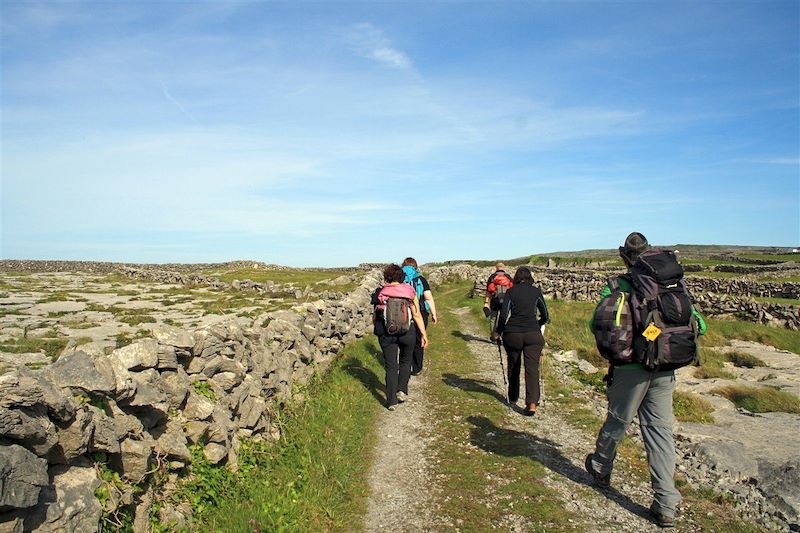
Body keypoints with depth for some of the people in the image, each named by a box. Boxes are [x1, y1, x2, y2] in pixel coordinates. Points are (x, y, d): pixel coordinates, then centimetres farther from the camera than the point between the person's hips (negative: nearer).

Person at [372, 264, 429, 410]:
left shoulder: (380, 293, 0)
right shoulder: (409, 291, -1)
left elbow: (375, 316, 4)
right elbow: (417, 315, -3)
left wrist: (377, 329, 22)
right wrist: (424, 334, 1)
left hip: (386, 334, 0)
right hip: (407, 332, 0)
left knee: (391, 366, 9)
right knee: (405, 362, 23)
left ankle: (391, 401, 8)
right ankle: (402, 390, 13)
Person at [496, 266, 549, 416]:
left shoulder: (511, 291, 0)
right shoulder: (536, 291, 4)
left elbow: (504, 315, -6)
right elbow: (545, 316, 8)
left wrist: (499, 330, 9)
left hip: (512, 334, 0)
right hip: (533, 334, 0)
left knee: (513, 367, 17)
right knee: (532, 368, 0)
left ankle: (513, 399, 31)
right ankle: (532, 403, -12)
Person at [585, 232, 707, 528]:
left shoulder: (617, 285, -8)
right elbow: (698, 325, 5)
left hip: (631, 367, -3)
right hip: (665, 370, 3)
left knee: (618, 421, 15)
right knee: (660, 429, 9)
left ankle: (601, 468, 38)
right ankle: (666, 505, 11)